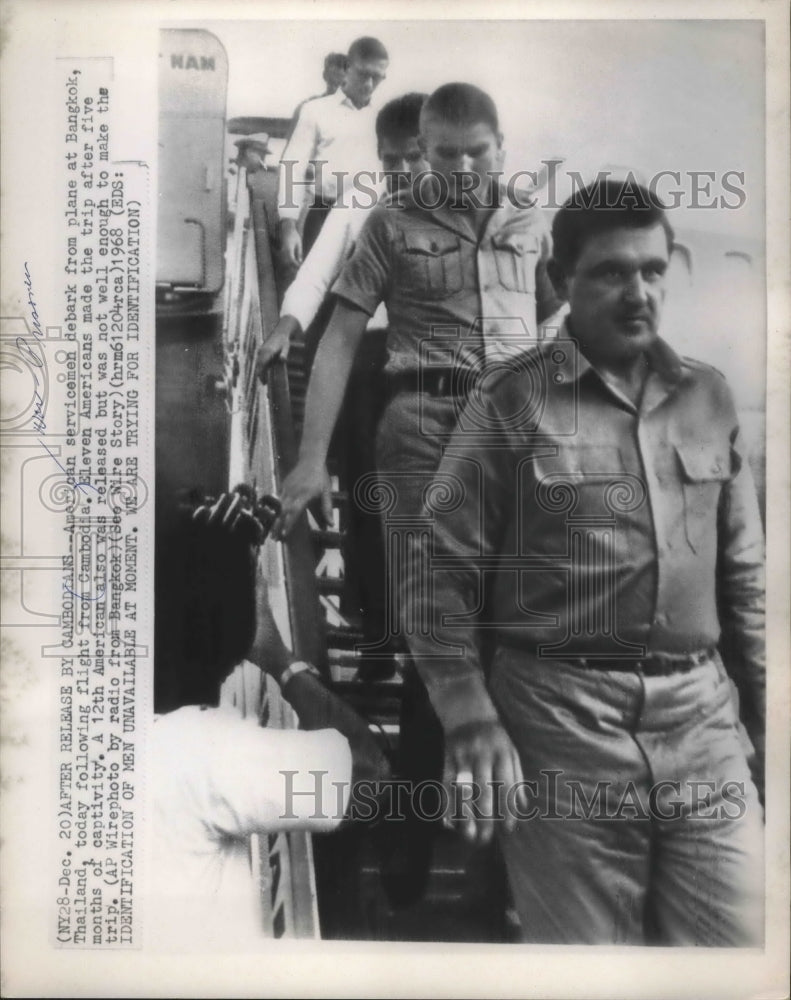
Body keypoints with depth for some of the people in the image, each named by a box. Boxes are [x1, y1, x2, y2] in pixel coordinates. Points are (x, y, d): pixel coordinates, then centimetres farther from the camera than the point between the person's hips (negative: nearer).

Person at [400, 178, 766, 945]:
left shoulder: (708, 399, 10)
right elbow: (440, 579, -4)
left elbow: (744, 575, 14)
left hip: (703, 717, 4)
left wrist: (763, 710, 12)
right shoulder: (510, 408, -3)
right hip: (561, 722, -3)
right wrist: (472, 722, -12)